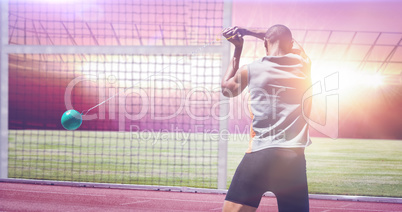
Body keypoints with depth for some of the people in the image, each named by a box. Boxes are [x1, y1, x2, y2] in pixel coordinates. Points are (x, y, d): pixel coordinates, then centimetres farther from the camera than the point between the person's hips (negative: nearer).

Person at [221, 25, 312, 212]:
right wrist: (249, 32, 31)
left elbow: (227, 88, 26)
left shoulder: (250, 70, 4)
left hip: (259, 155, -2)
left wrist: (237, 49, 31)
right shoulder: (303, 65, 10)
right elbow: (290, 43, 33)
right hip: (294, 158, 2)